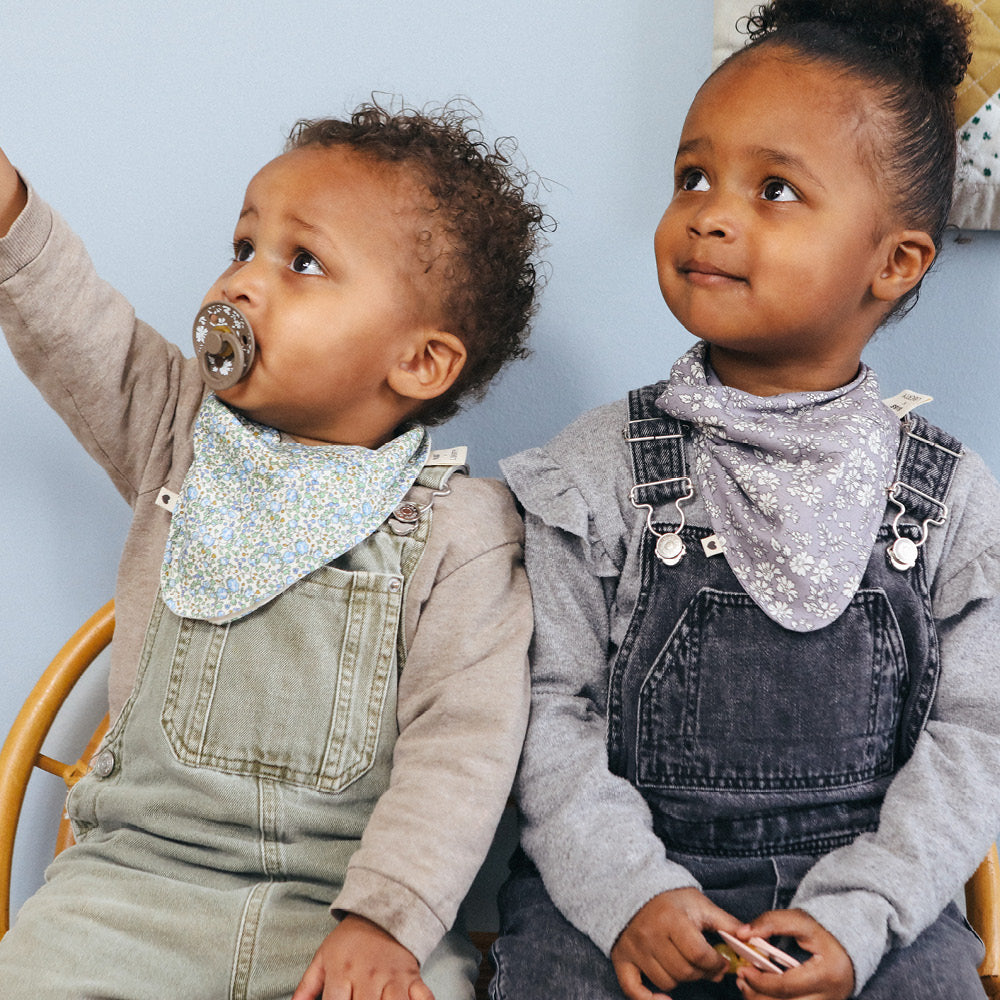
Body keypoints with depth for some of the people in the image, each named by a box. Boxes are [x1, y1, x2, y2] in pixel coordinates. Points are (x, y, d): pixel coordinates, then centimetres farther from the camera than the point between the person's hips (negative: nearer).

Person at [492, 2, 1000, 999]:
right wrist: (628, 890, -14)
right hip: (624, 882, -1)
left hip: (861, 891, 1)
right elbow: (553, 706, -3)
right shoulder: (599, 471, -3)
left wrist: (856, 915, -11)